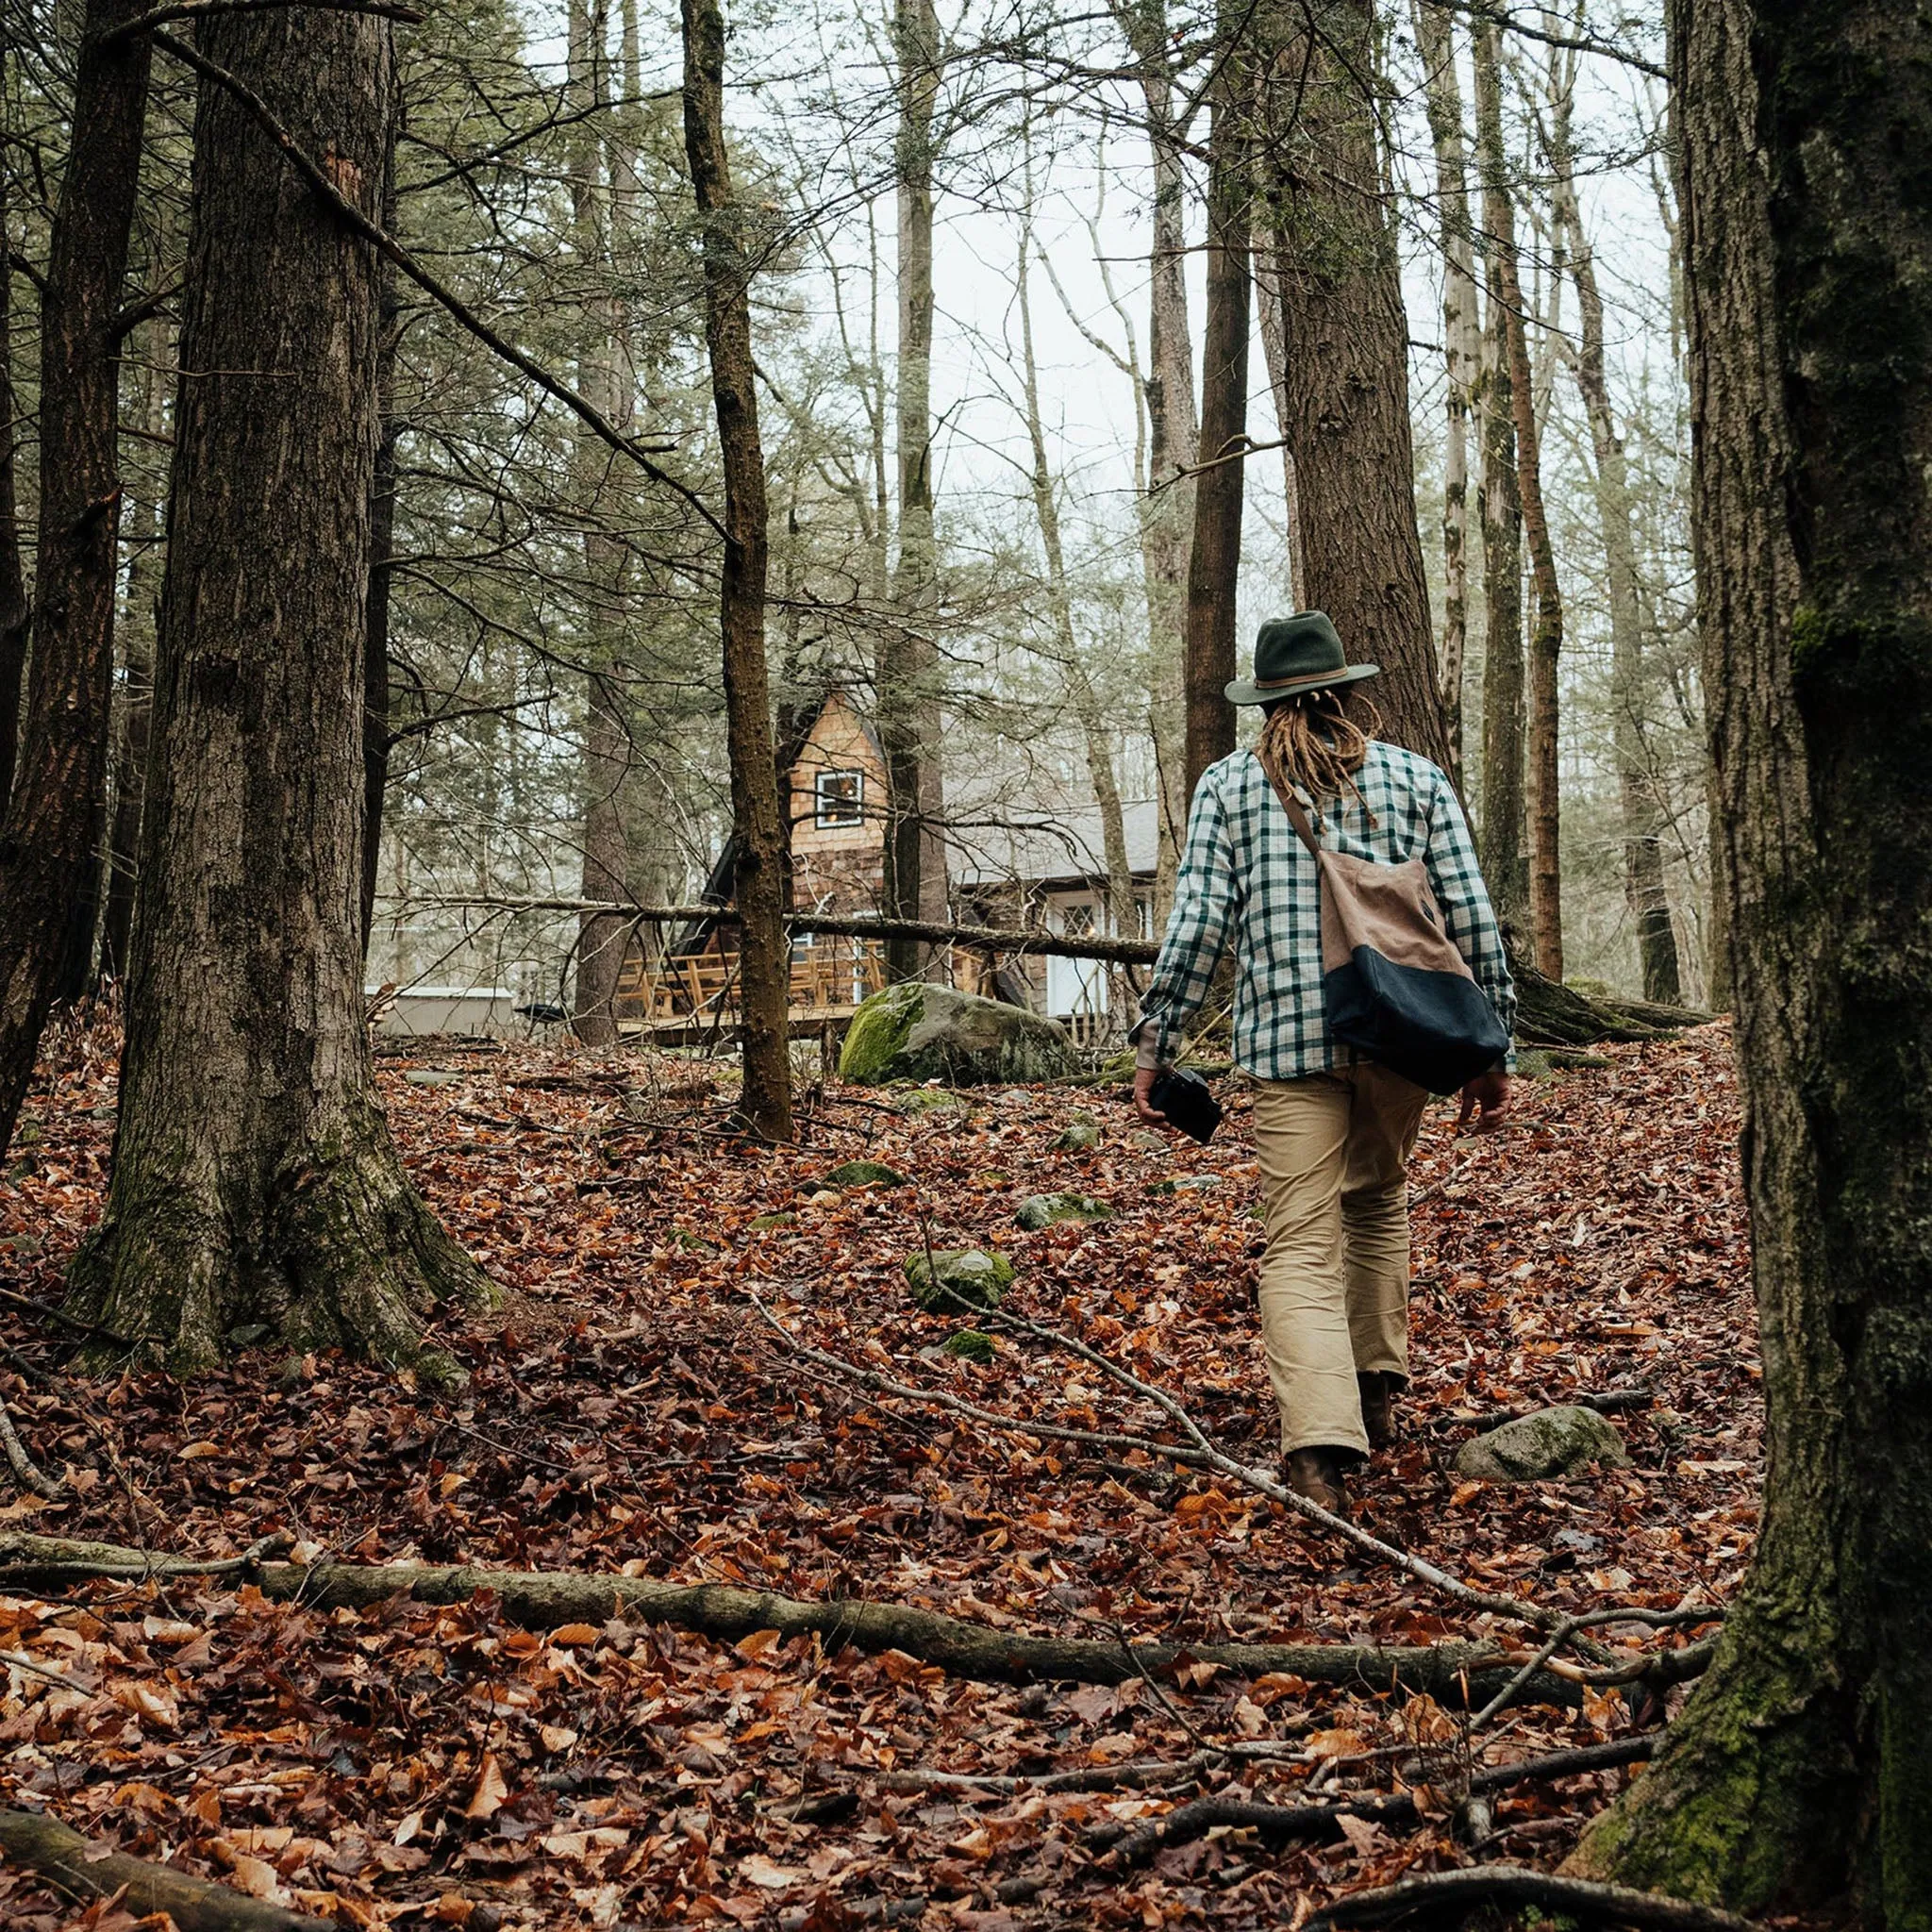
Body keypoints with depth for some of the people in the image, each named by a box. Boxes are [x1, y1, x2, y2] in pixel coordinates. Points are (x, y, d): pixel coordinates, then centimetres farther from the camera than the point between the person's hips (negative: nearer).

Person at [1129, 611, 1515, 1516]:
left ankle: (1319, 1449, -18)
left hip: (1286, 1038, -2)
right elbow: (1472, 920, 5)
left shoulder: (1228, 785, 5)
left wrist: (1154, 1044, 2)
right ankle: (1377, 1390, 33)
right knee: (1377, 1200, 26)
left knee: (1302, 1242, -3)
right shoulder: (1417, 778, 9)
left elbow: (1196, 924, -2)